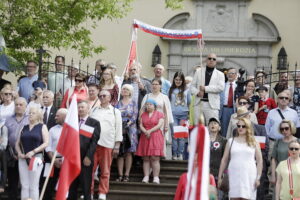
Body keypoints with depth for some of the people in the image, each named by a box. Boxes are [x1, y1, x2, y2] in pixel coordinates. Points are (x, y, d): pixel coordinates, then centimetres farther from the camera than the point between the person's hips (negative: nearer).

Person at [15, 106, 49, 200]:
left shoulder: (42, 127, 4)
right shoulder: (24, 128, 15)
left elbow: (46, 143, -6)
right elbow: (17, 143, 15)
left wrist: (33, 152, -14)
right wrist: (19, 153, -4)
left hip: (36, 158, -4)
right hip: (23, 159, 4)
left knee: (33, 186, -4)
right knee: (24, 186, 1)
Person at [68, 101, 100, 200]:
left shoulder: (94, 123, 3)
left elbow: (94, 141, -6)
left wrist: (88, 156, -15)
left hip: (86, 159, -4)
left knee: (86, 186, 1)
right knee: (71, 186, 6)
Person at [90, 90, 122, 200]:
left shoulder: (115, 112, 7)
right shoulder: (94, 111, 12)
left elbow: (118, 129, 4)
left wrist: (117, 146, -3)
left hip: (107, 145, -1)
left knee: (105, 171, 3)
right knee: (90, 169, -1)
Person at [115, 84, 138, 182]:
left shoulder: (133, 103, 9)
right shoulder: (118, 103, 14)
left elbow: (135, 116, -1)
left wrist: (129, 123, -17)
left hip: (130, 129, -1)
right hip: (119, 129, 1)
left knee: (129, 152, -5)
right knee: (120, 153, -1)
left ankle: (126, 175, -4)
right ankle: (120, 175, 0)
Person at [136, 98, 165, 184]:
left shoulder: (159, 114, 6)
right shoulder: (143, 114, 17)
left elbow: (159, 125, -6)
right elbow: (141, 125, 8)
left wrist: (150, 131, -15)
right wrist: (145, 131, -11)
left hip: (156, 137, -4)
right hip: (145, 138, 4)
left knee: (154, 158, -10)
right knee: (145, 159, 0)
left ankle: (156, 178, -10)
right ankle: (146, 177, 1)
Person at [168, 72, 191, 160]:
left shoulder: (186, 90, 9)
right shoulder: (171, 90, 9)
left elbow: (189, 103, 13)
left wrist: (189, 114, 7)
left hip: (183, 114, 0)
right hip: (173, 114, 0)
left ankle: (180, 154, 2)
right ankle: (174, 154, -2)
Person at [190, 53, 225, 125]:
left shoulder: (220, 74, 8)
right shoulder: (199, 71, 14)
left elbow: (221, 87, -9)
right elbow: (192, 86, 12)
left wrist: (205, 88, -12)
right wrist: (197, 92, -10)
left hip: (212, 105, -2)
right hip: (199, 103, 2)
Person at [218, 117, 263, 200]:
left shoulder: (254, 143, 9)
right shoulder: (231, 141, 12)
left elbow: (259, 161, 6)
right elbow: (224, 160, 12)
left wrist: (258, 178, -3)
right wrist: (219, 177, 8)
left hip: (249, 177, -1)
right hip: (234, 176, 1)